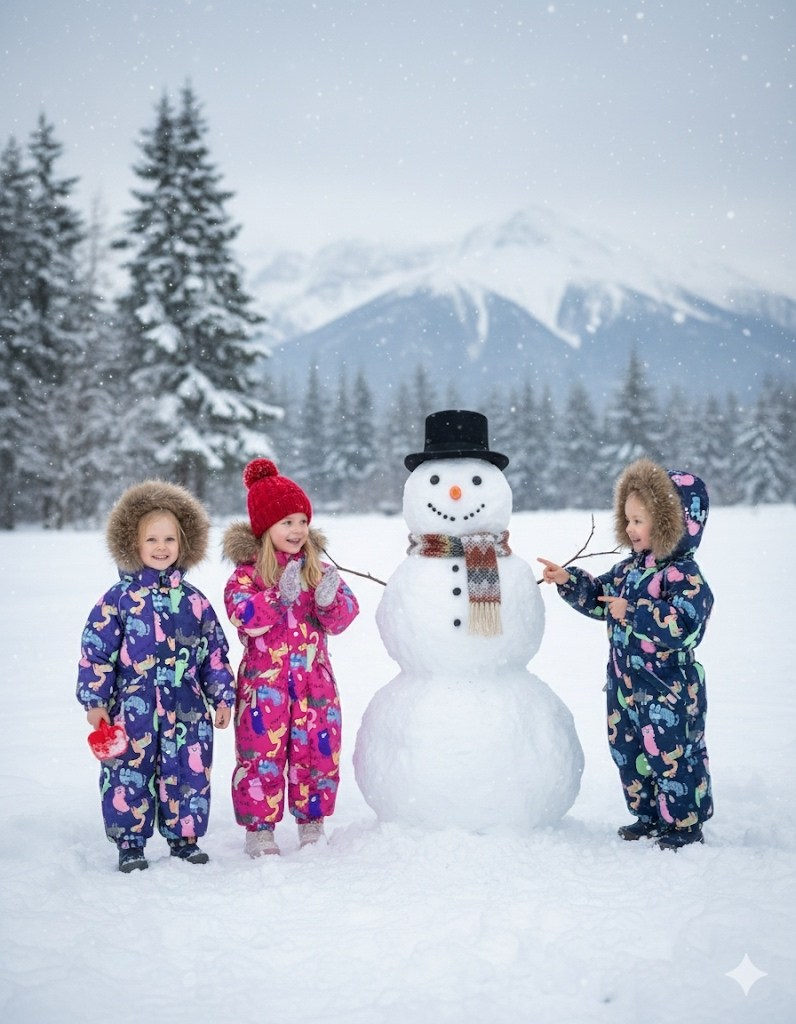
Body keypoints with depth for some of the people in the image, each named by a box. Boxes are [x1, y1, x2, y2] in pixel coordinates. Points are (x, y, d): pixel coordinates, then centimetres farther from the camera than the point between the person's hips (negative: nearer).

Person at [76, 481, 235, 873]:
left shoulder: (194, 601, 7)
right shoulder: (118, 599, -2)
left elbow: (215, 653, 12)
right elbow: (96, 652, -2)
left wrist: (222, 697, 9)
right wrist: (95, 701, -5)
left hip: (186, 709, 2)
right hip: (132, 708, -2)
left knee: (189, 773, 7)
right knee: (129, 774, 2)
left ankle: (184, 836, 23)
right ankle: (130, 842, 16)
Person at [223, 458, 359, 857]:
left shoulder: (318, 569, 7)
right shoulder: (248, 572, -4)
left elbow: (342, 618, 2)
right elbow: (243, 617, -18)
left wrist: (330, 600, -19)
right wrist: (279, 596, -29)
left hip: (314, 681, 4)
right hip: (264, 682, -4)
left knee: (318, 751, 9)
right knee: (262, 753, 0)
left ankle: (312, 824, 24)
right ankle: (259, 830, 12)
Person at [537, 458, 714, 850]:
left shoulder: (684, 576, -18)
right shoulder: (629, 568, 8)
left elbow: (681, 626, -29)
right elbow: (598, 596, 20)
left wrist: (632, 612, -27)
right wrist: (568, 581, 5)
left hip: (668, 690, -9)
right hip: (626, 686, 9)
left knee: (671, 757, 0)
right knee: (628, 754, 16)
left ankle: (684, 825, 14)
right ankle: (648, 817, 31)